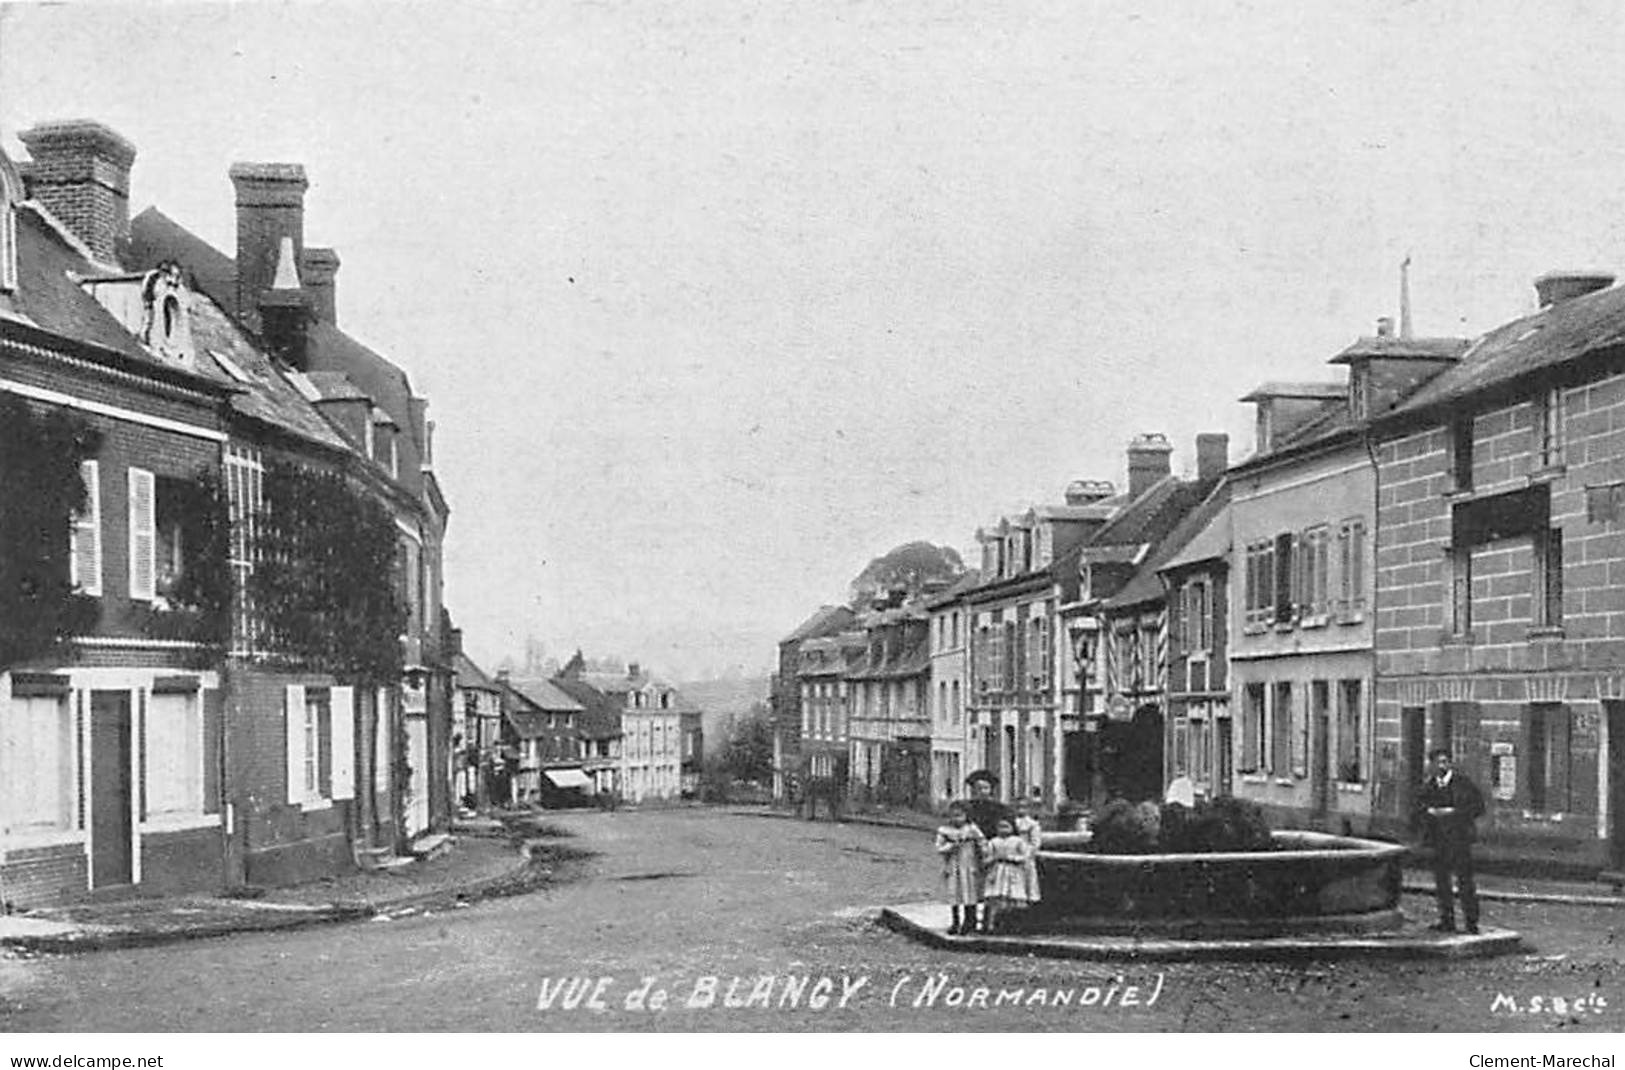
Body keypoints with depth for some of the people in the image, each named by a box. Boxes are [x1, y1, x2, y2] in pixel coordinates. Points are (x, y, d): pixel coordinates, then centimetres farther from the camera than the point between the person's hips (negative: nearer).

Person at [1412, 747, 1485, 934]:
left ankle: (1471, 922, -3)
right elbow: (1417, 809, 12)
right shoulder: (1428, 785, 11)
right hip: (1439, 840, 5)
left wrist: (1452, 812, -14)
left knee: (1465, 880, -7)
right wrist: (1430, 812, -10)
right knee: (1441, 880, 6)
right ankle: (1447, 920, 13)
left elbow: (1478, 806, -6)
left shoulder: (1462, 782, -3)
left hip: (1460, 838, -5)